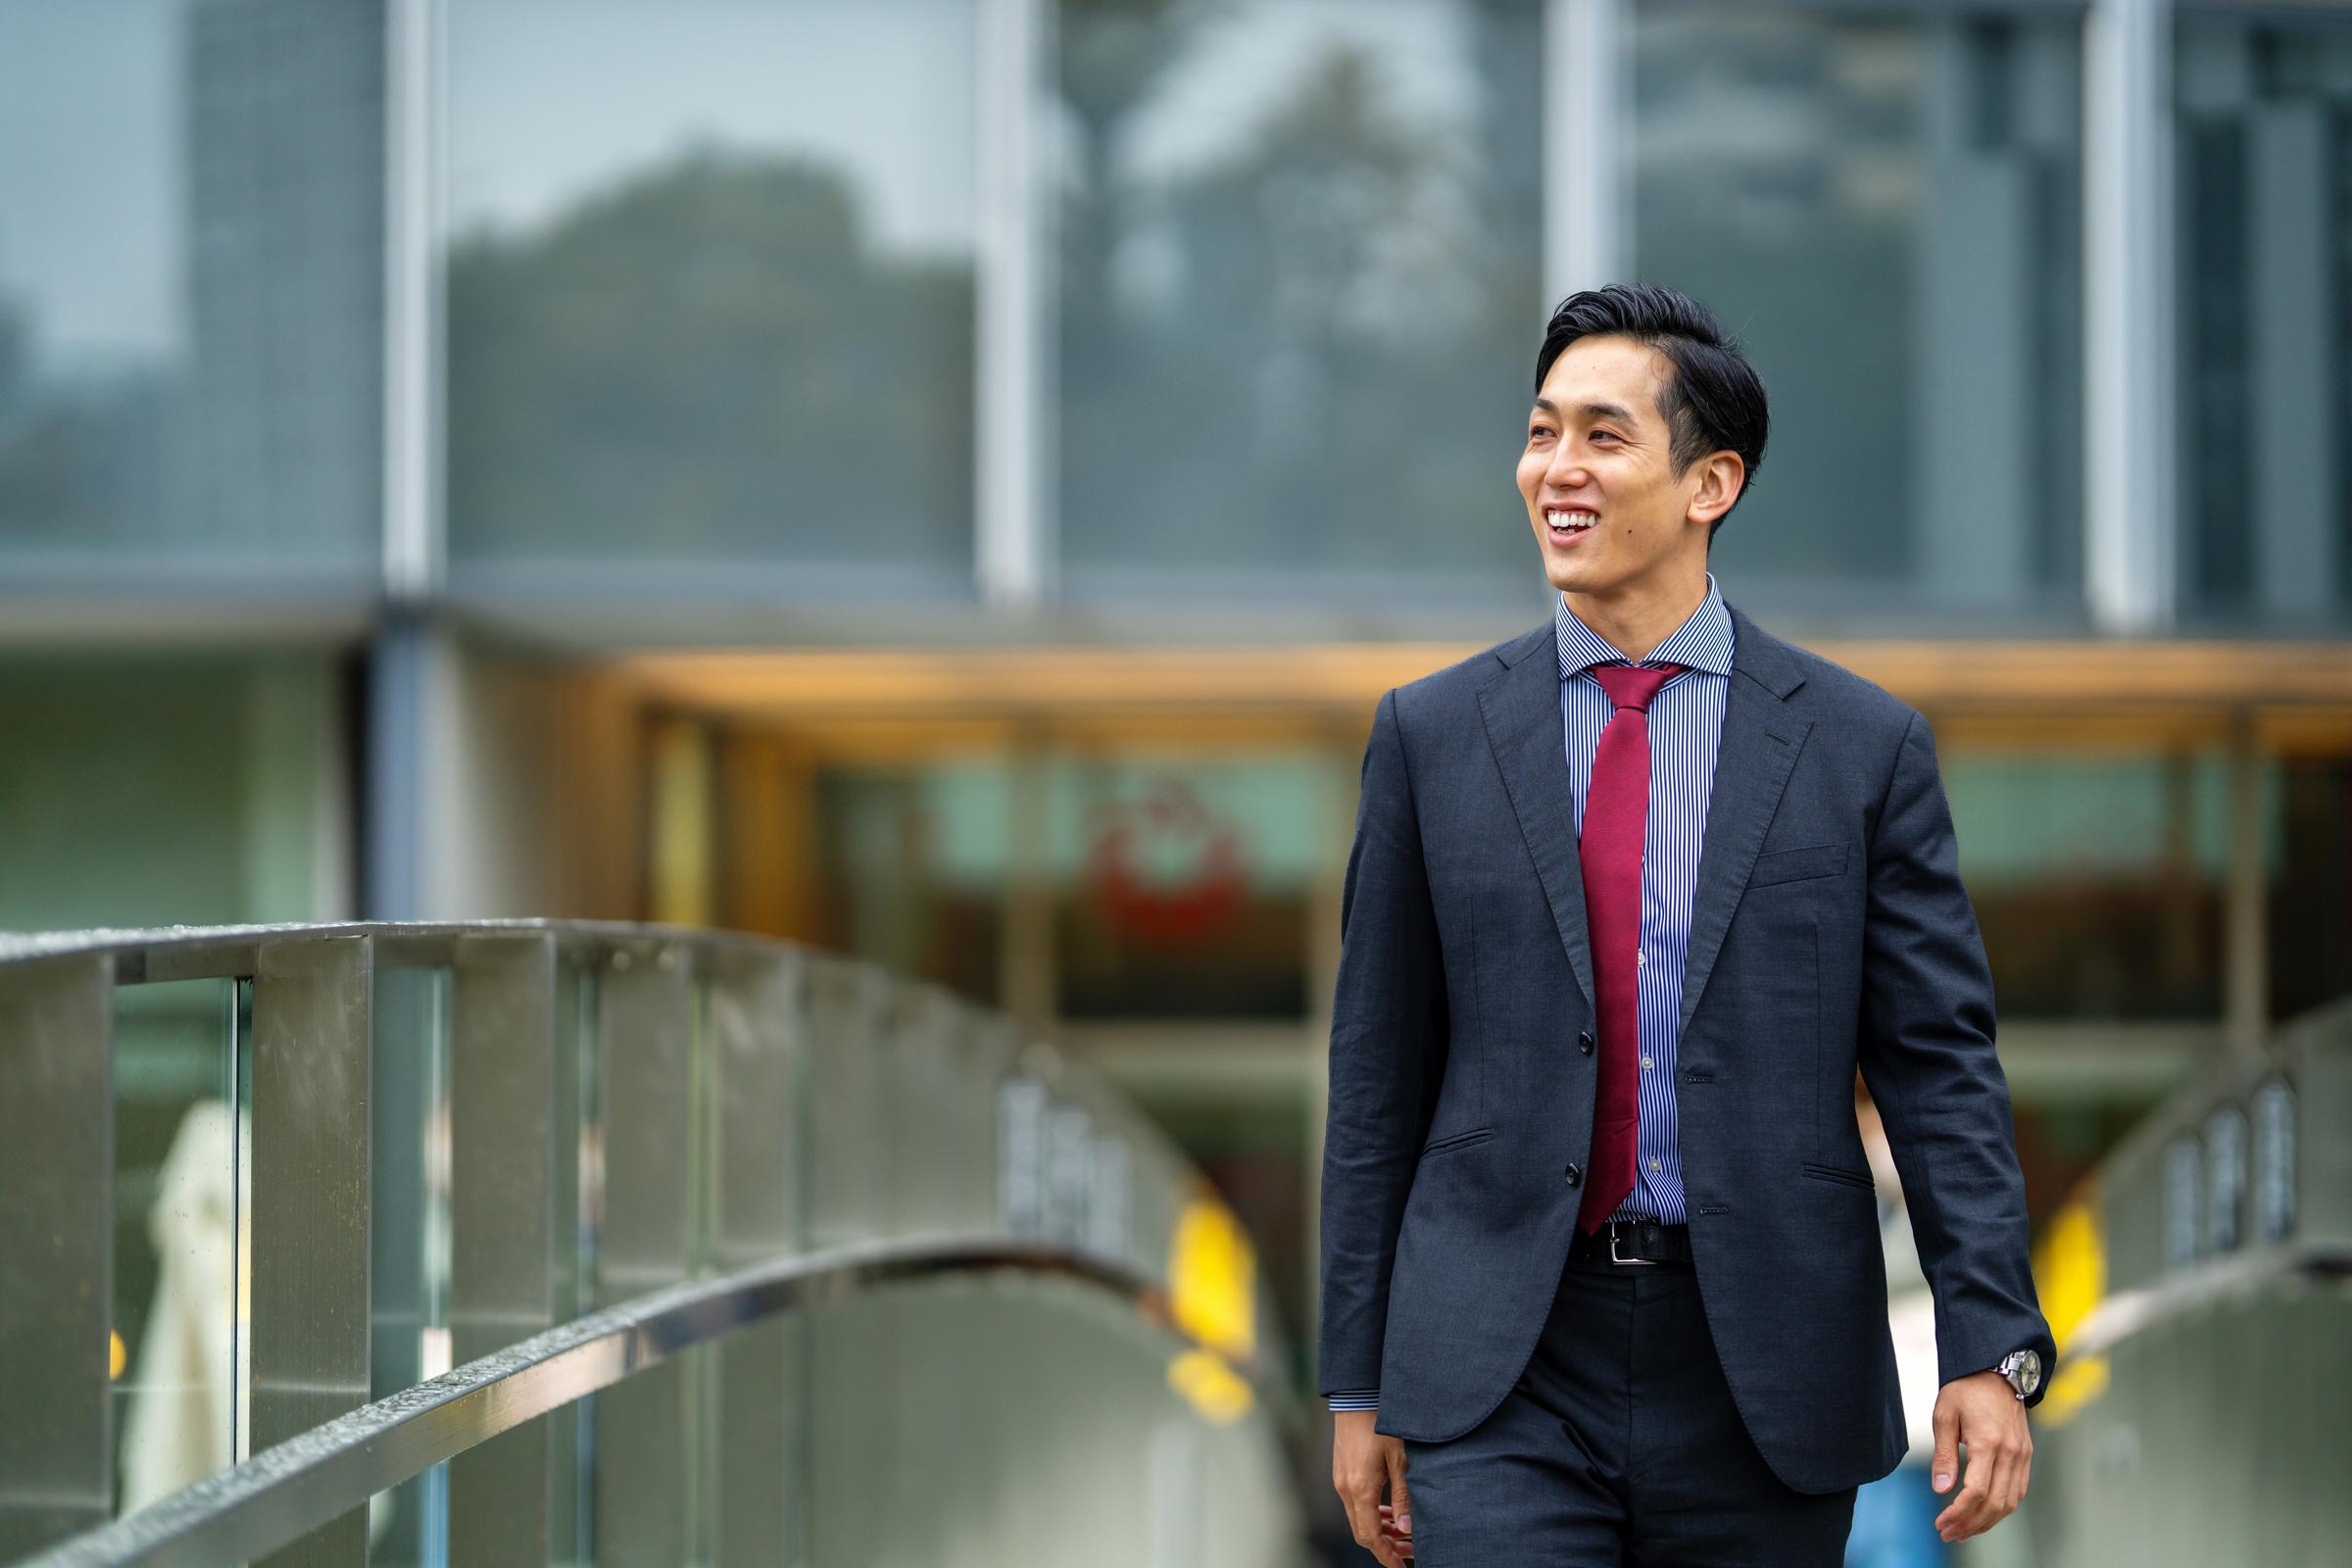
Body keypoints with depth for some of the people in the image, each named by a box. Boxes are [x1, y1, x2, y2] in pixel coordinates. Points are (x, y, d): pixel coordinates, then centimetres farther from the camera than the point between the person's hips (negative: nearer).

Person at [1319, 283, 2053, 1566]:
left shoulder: (1863, 745, 2)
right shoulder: (1431, 736, 6)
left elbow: (1940, 1063, 0)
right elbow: (1377, 1073, 8)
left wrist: (1993, 1350, -11)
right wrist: (1359, 1385, 6)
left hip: (1765, 1379, 0)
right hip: (1499, 1382, 0)